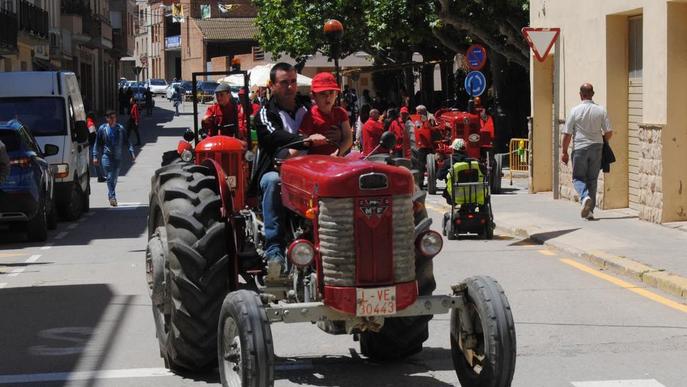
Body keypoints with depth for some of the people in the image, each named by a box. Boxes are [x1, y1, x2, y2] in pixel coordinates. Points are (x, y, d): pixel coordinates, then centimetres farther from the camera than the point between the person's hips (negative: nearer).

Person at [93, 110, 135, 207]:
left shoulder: (121, 129, 4)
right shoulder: (102, 129, 1)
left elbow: (126, 142, 9)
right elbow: (97, 144, 6)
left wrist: (131, 153, -1)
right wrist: (95, 156, 1)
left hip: (118, 156, 2)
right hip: (106, 156, -2)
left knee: (114, 178, 8)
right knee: (110, 177, -11)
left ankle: (110, 195, 25)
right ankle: (112, 196, -15)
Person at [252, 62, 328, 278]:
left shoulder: (307, 109, 20)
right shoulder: (266, 114, 5)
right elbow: (277, 137, -18)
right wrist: (306, 141, -36)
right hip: (275, 170, -3)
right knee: (273, 182, -39)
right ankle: (274, 252, -42)